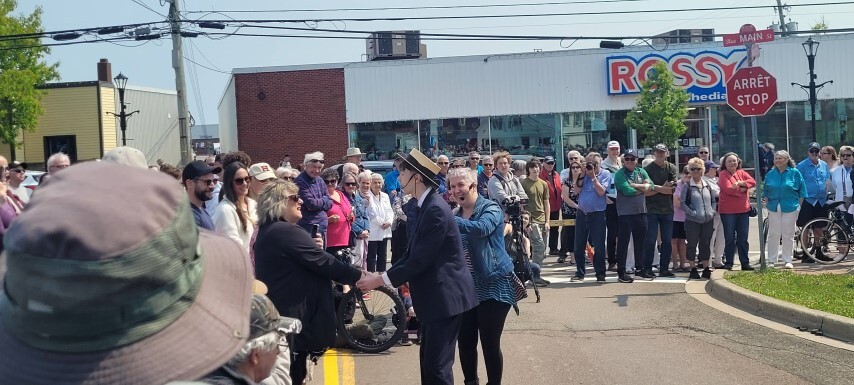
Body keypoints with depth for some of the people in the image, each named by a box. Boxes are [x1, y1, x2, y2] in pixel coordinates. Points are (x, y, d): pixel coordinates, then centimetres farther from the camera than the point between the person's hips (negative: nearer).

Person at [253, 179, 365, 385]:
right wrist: (358, 275, -12)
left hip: (278, 316, 10)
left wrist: (313, 248, 2)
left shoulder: (267, 231, 13)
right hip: (294, 318, -10)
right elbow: (324, 263, -20)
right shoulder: (287, 231, -19)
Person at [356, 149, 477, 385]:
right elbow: (412, 255, 15)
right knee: (428, 361, 16)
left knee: (437, 365, -6)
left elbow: (421, 260, -21)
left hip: (445, 297, -10)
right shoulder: (425, 207, 11)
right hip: (435, 297, 10)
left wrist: (380, 280, -14)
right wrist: (382, 276, 5)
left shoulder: (435, 210, -20)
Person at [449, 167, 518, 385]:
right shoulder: (456, 215, 12)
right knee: (465, 342, 8)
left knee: (490, 343, -2)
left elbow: (481, 229, -31)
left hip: (493, 285, -6)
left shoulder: (491, 209, -8)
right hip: (465, 287, 6)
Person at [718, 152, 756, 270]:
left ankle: (745, 263, 13)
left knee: (743, 238, 8)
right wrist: (743, 189, -10)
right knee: (730, 238, 1)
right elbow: (728, 189, -18)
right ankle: (728, 263, 8)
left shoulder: (741, 173, 12)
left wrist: (740, 183, -17)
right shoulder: (723, 174, -4)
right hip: (728, 211, -5)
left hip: (743, 210, 5)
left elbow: (753, 182, -3)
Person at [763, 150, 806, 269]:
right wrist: (767, 203, 6)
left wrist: (798, 205, 0)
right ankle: (771, 260, 8)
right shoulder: (770, 174, 9)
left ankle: (788, 261, 9)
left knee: (788, 235, 1)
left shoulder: (795, 173, 2)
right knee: (773, 234, 2)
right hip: (774, 208, 2)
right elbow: (765, 192, 17)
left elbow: (802, 192, 5)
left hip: (790, 208, -2)